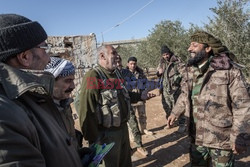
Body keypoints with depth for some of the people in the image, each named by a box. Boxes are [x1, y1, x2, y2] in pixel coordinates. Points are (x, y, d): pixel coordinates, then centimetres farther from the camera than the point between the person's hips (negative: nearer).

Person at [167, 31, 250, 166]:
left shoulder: (229, 70, -17)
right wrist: (175, 112, 11)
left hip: (221, 139, -5)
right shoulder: (190, 71, 3)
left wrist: (238, 137, -16)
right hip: (196, 136, 6)